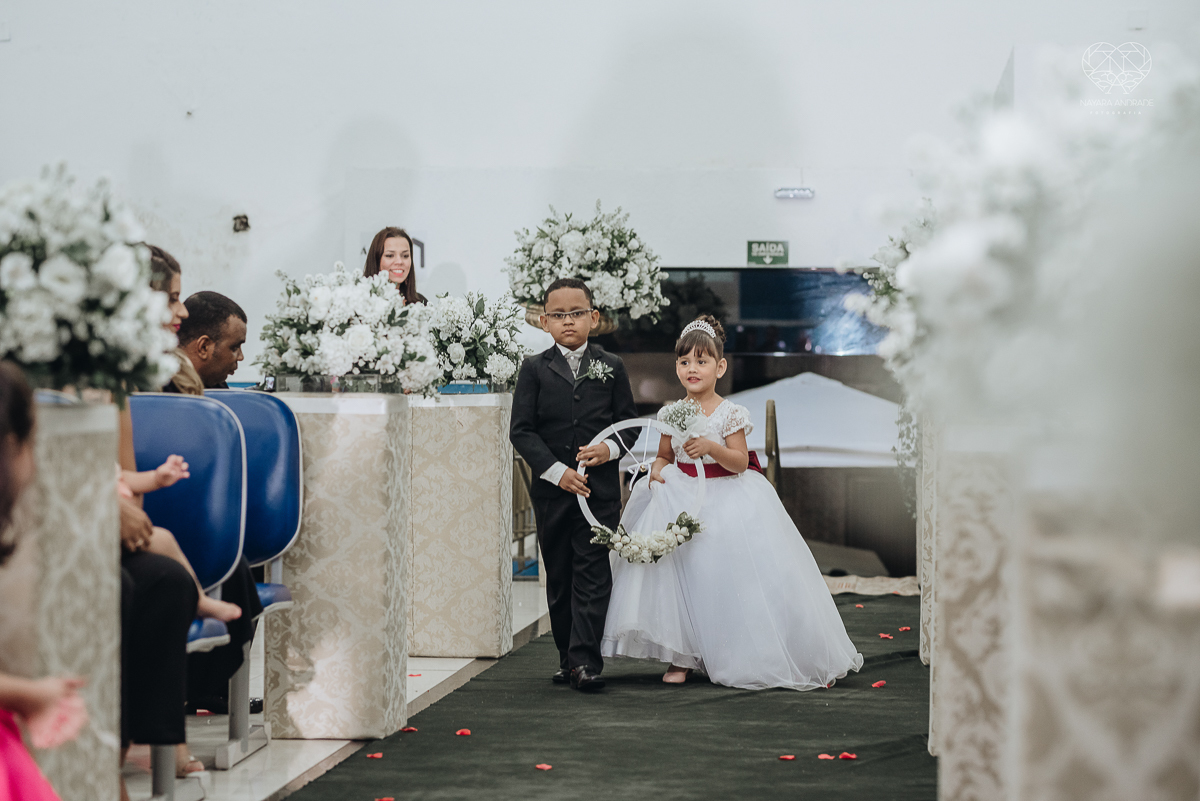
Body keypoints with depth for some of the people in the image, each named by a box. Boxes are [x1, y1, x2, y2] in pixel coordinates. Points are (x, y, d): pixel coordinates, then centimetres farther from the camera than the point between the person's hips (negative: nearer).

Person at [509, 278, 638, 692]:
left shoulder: (610, 367, 6)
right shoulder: (535, 369, 3)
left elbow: (630, 423, 9)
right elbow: (521, 430, -2)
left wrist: (609, 448, -12)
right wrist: (556, 470, -13)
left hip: (600, 489, -1)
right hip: (552, 489, 1)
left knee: (592, 575, -7)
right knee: (558, 577, 8)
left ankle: (585, 660, -10)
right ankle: (568, 658, 18)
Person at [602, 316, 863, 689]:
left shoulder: (730, 414, -7)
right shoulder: (670, 414, 4)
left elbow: (740, 462, -11)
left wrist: (711, 447, -27)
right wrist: (657, 469, -6)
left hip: (725, 500, -3)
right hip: (680, 498, 3)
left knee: (726, 579, -5)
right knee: (678, 574, -7)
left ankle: (747, 658, 9)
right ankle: (680, 657, 3)